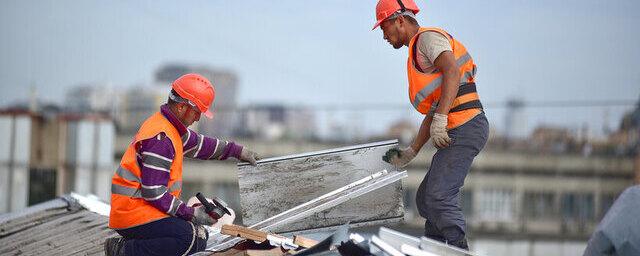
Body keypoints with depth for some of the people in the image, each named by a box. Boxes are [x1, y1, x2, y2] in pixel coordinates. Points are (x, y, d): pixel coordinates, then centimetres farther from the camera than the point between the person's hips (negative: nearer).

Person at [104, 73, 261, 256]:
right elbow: (153, 192, -22)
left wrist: (237, 151, 36)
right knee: (188, 238, -27)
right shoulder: (160, 137, -19)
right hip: (132, 212, -10)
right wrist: (191, 213, -16)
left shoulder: (170, 127, 13)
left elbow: (198, 144, 34)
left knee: (200, 238, 7)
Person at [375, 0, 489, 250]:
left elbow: (452, 72, -21)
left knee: (439, 197, -18)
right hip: (456, 133, 11)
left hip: (464, 128, -11)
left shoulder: (428, 37, -3)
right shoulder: (417, 55, 28)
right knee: (425, 199, 16)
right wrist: (411, 152, 26)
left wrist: (440, 119, -28)